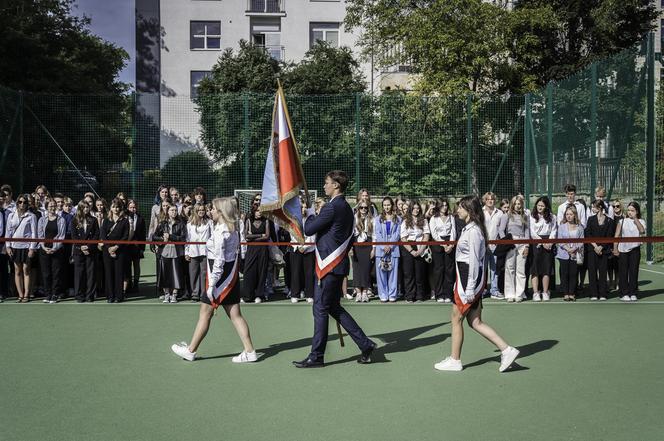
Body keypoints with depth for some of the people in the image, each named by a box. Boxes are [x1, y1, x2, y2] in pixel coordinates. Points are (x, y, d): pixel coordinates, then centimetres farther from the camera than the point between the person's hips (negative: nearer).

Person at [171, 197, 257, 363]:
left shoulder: (220, 232, -17)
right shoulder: (233, 229, 9)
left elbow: (219, 261, -20)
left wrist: (212, 284, -17)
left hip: (221, 276, -8)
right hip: (232, 276, 8)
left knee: (205, 313, 4)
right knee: (235, 314, 9)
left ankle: (190, 351, 17)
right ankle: (249, 351, 7)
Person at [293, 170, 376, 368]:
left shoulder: (332, 207, -16)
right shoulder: (347, 208, 15)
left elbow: (308, 230, -14)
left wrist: (310, 214, 6)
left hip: (328, 265, -10)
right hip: (339, 264, 10)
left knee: (320, 308, -2)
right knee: (334, 307, 16)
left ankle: (316, 356, 6)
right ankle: (365, 345, 16)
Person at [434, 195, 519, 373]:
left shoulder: (473, 231, -16)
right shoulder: (469, 228, 14)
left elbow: (474, 261, -19)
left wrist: (470, 289, -20)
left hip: (470, 278, -10)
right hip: (466, 277, 10)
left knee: (456, 318, 2)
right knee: (475, 321, 10)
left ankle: (454, 360, 13)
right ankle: (506, 350, 10)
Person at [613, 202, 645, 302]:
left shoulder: (640, 221, 5)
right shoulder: (622, 221, 5)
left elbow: (642, 231, -16)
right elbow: (616, 236, 5)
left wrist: (635, 218, -12)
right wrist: (615, 248, -3)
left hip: (635, 249, 0)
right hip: (623, 249, 0)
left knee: (634, 271, 2)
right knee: (623, 272, 2)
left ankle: (633, 293, 11)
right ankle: (624, 294, 8)